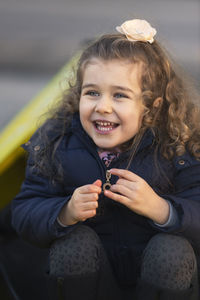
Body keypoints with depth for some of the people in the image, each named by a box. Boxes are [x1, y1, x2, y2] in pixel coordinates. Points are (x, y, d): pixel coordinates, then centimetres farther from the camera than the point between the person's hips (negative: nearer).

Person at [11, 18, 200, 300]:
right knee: (75, 240, -28)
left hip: (162, 277, 0)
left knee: (173, 249, -29)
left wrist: (158, 208, -36)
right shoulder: (56, 144, -10)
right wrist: (65, 213, -31)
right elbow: (23, 213, -11)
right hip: (85, 276, 0)